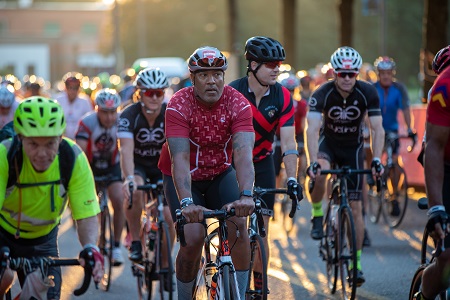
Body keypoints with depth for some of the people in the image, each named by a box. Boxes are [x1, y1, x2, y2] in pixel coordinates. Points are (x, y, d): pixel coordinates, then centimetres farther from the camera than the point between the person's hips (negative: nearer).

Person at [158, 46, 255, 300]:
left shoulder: (238, 104, -21)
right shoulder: (179, 105, -26)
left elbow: (243, 153, -33)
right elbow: (179, 158, -36)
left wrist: (246, 195, -49)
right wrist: (186, 202, -50)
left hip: (220, 173, 2)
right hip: (185, 177, -2)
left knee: (238, 224, -19)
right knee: (193, 238, -19)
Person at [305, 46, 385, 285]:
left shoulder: (368, 93, -20)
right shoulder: (322, 94, -24)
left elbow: (377, 129, -21)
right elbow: (312, 129, -32)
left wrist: (376, 160, -35)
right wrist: (312, 162, -45)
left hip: (353, 148, 1)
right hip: (328, 143, -1)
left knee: (355, 207, -2)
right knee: (319, 173, -37)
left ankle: (356, 263, 6)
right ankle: (317, 216, -11)